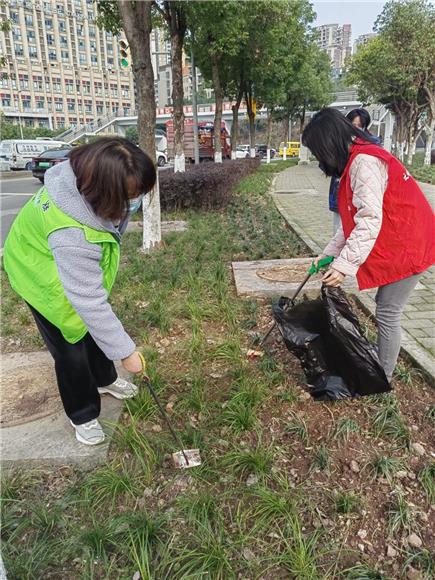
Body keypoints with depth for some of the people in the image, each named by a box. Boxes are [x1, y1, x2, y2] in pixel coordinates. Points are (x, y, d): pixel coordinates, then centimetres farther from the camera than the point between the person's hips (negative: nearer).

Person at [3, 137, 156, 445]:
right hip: (47, 281, -7)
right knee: (71, 349, 3)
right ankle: (83, 415, 28)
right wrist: (125, 351, -32)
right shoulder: (72, 235, -46)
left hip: (79, 268, 8)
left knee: (95, 328, 20)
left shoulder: (86, 176, -24)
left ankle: (104, 379, 46)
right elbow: (89, 302, -40)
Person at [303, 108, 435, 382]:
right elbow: (353, 219, 10)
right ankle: (383, 365, 31)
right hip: (397, 243, 10)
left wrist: (345, 265, -27)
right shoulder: (356, 161, 11)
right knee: (385, 306, 17)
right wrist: (329, 254, 7)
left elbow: (369, 221, -28)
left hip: (407, 245, -10)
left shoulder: (364, 161, -21)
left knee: (387, 313, -3)